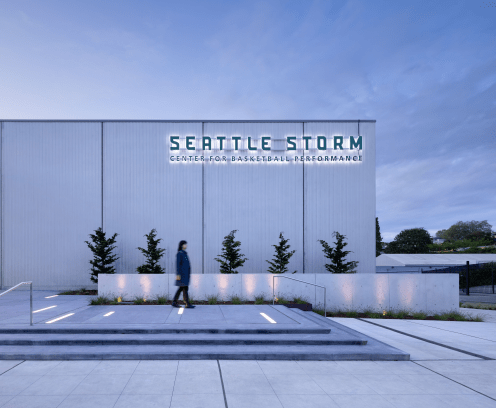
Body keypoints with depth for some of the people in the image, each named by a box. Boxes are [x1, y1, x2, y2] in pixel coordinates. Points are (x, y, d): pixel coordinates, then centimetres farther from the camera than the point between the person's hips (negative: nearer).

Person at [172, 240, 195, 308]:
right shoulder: (179, 253, -10)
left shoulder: (185, 253, 18)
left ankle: (174, 302, 14)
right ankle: (188, 304, -9)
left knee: (181, 288, 9)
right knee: (185, 288, -10)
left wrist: (188, 274, 20)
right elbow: (177, 264, -15)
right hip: (182, 274, -10)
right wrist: (178, 274, -20)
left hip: (186, 274, 10)